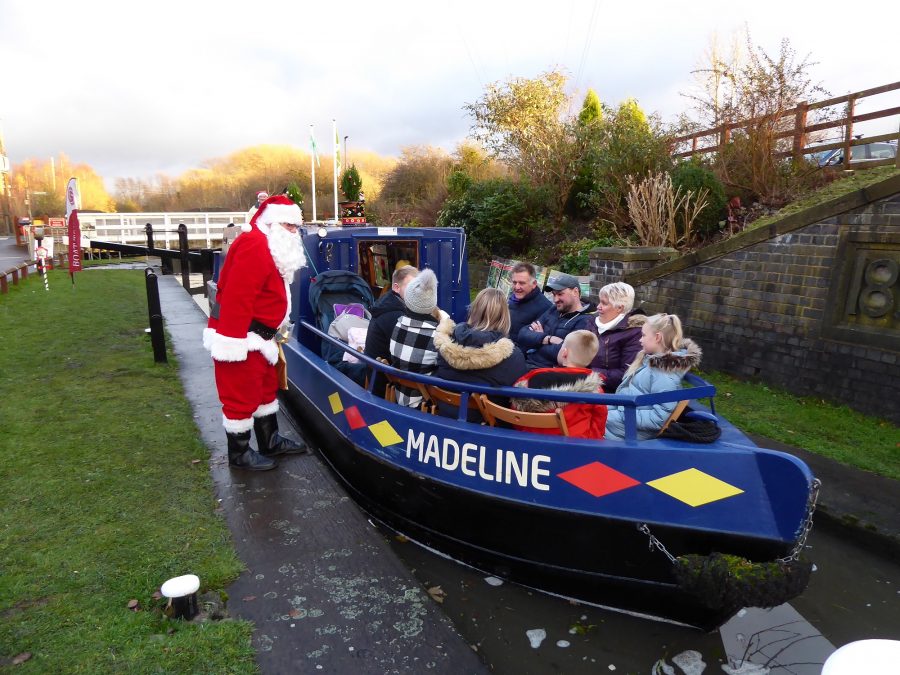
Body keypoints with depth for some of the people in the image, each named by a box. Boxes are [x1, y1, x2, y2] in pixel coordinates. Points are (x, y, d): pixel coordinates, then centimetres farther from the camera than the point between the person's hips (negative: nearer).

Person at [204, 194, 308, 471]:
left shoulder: (271, 247, 16)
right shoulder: (255, 245, -19)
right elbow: (237, 297, -27)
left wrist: (270, 333, 17)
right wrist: (234, 341, -28)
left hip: (256, 335, 11)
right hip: (238, 337, -11)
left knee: (267, 387, 20)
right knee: (242, 396, 0)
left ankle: (270, 441, 34)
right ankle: (239, 454, 16)